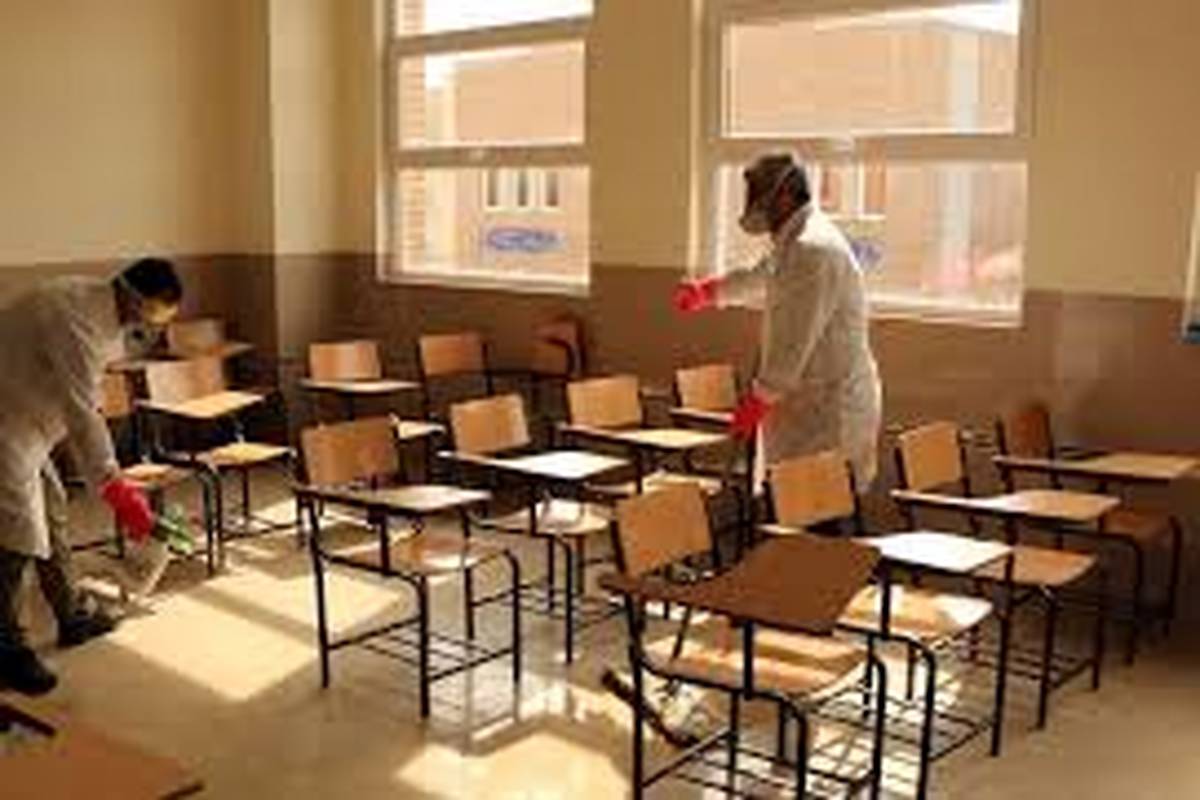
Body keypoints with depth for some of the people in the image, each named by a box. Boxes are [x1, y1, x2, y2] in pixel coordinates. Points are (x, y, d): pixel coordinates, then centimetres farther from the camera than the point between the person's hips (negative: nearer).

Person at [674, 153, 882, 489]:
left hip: (828, 403, -10)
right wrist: (708, 291, 45)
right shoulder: (795, 244, 15)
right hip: (809, 400, 10)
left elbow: (795, 342, -23)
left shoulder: (814, 250, -19)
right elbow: (760, 278, 37)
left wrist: (759, 399, -19)